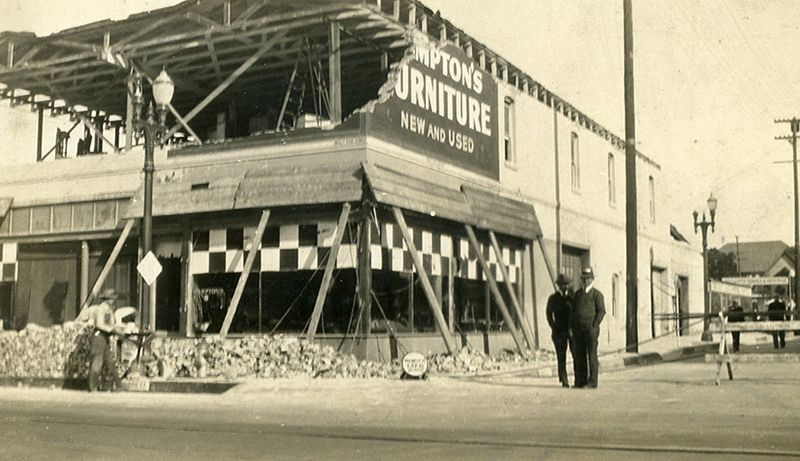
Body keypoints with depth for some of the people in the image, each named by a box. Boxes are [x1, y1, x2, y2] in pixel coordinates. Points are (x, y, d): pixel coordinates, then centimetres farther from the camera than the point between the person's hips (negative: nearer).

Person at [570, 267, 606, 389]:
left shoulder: (597, 294, 1)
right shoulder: (578, 293, 17)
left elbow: (601, 311, -4)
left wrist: (594, 326, -13)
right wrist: (571, 326, 11)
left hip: (590, 328, -5)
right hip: (578, 328, 5)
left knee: (592, 355, -4)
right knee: (578, 355, 5)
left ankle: (592, 381, -1)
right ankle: (580, 381, 10)